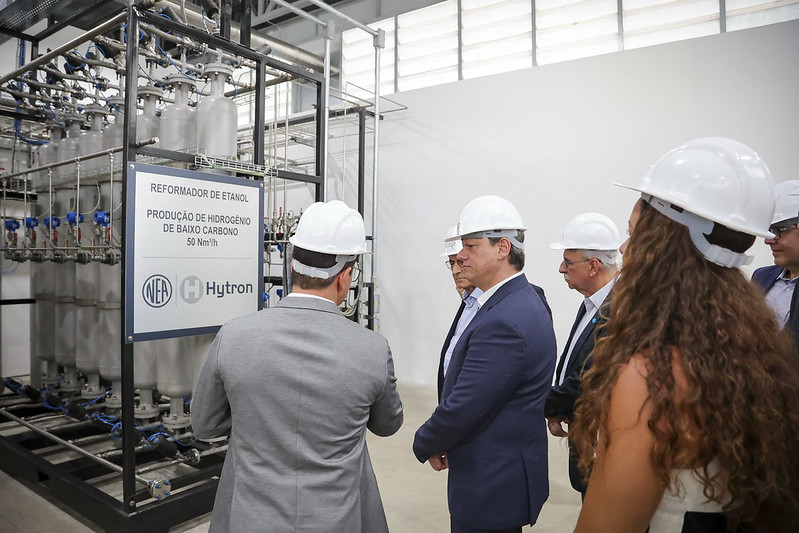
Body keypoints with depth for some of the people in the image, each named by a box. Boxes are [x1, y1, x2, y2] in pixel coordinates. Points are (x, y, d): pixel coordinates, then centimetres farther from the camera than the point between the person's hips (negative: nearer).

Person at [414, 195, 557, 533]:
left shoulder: (503, 321, -29)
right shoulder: (523, 300, 4)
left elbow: (463, 408, -25)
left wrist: (425, 444, -6)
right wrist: (440, 441, 5)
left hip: (491, 485, -9)